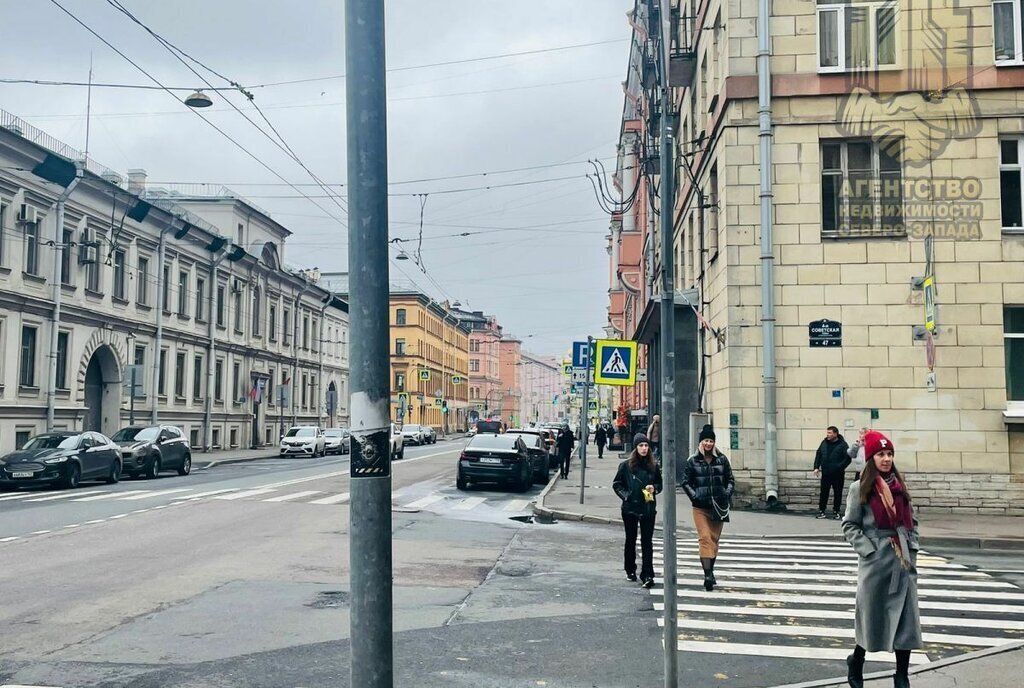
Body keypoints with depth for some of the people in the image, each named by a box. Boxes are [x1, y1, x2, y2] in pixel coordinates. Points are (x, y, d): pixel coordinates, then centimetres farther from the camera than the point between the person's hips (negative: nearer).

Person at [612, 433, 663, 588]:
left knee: (647, 541, -5)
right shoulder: (626, 465, -3)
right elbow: (616, 484, 4)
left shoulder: (653, 466, 3)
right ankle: (630, 571, 28)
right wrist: (625, 495, -9)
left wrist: (654, 488, -7)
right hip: (630, 508, 0)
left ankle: (647, 575, -7)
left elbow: (659, 484, 14)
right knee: (631, 540, 13)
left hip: (648, 508, 0)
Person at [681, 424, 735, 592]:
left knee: (714, 539, 10)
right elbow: (686, 482, 6)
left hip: (719, 506, 2)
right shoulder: (692, 461, 2)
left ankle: (710, 572, 23)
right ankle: (708, 574, -18)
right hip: (700, 507, -2)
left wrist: (727, 494, -4)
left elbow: (730, 480, 11)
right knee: (705, 538, -12)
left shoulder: (722, 459, 6)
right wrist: (694, 496, -7)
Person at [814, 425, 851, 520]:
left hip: (838, 474, -3)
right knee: (823, 492, 7)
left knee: (837, 493, 6)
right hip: (825, 473, 3)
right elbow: (818, 454, 11)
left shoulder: (843, 444, -8)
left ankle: (836, 512, 18)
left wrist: (839, 468, -21)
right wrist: (816, 467, 2)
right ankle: (821, 511, 15)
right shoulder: (824, 443, 5)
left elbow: (847, 459, -12)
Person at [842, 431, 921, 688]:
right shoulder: (860, 489, -5)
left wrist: (912, 550, 4)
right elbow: (850, 525, -5)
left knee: (907, 621, 3)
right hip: (875, 562, -4)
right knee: (872, 618, 6)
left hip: (904, 562, 4)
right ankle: (856, 663, 28)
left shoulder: (900, 487, 9)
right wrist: (869, 551, -13)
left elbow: (911, 522, 15)